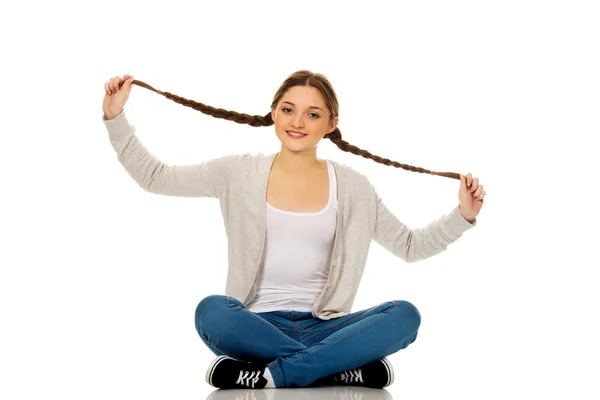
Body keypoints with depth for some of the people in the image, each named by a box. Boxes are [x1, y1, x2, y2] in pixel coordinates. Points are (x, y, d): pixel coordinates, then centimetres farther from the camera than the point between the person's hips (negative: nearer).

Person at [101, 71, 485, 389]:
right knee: (212, 312, -35)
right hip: (256, 326, -1)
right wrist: (115, 117, 1)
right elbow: (155, 177, 8)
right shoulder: (240, 172, 4)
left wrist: (463, 216, -2)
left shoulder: (351, 186, 6)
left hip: (322, 328, 1)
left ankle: (272, 374, -28)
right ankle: (343, 368, -26)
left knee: (404, 315, -26)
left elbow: (410, 245, 11)